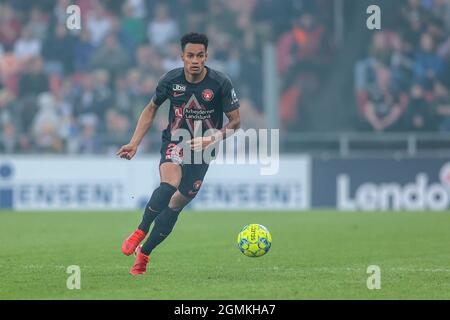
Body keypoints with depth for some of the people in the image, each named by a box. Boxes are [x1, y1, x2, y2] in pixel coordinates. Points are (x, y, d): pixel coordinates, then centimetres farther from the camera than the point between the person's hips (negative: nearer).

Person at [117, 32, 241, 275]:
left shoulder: (220, 83, -15)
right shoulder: (171, 80, -10)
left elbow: (235, 121, -6)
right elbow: (151, 109, 7)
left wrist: (211, 140, -22)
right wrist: (134, 143, 0)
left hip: (202, 149, 1)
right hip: (175, 143, 0)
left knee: (177, 204, 0)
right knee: (169, 185, -31)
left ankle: (144, 252, 14)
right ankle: (140, 232, -14)